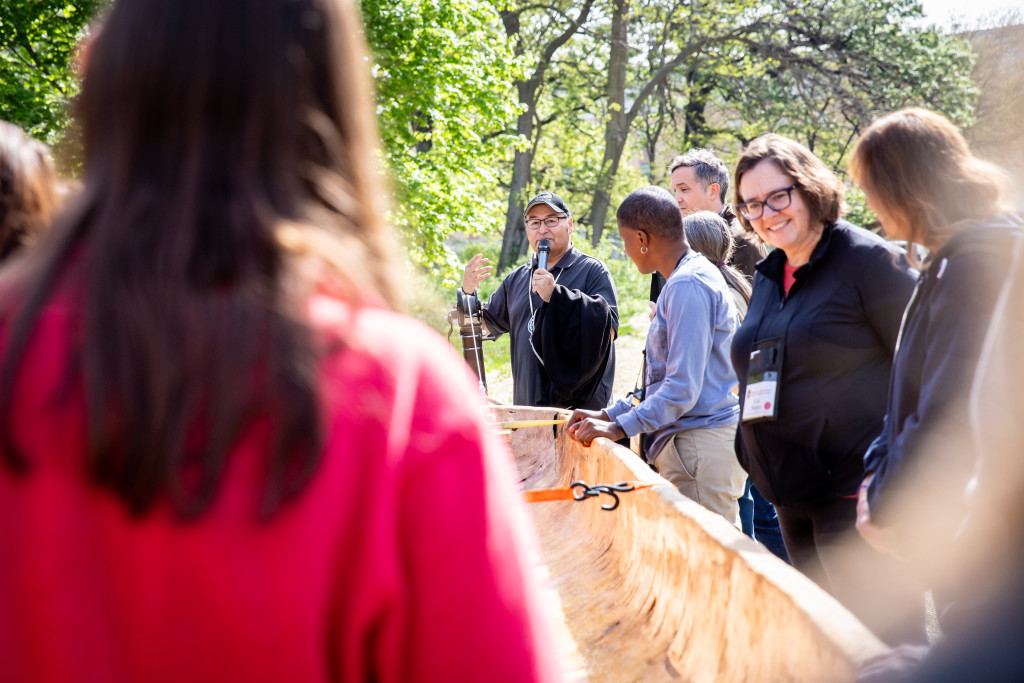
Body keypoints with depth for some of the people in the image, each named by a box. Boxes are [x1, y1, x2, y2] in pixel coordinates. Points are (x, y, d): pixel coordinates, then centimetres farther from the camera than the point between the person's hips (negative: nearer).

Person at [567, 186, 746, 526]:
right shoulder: (685, 280, 18)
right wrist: (609, 414, 17)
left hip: (702, 445, -10)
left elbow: (683, 387, -21)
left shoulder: (688, 286, -15)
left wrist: (620, 427, -18)